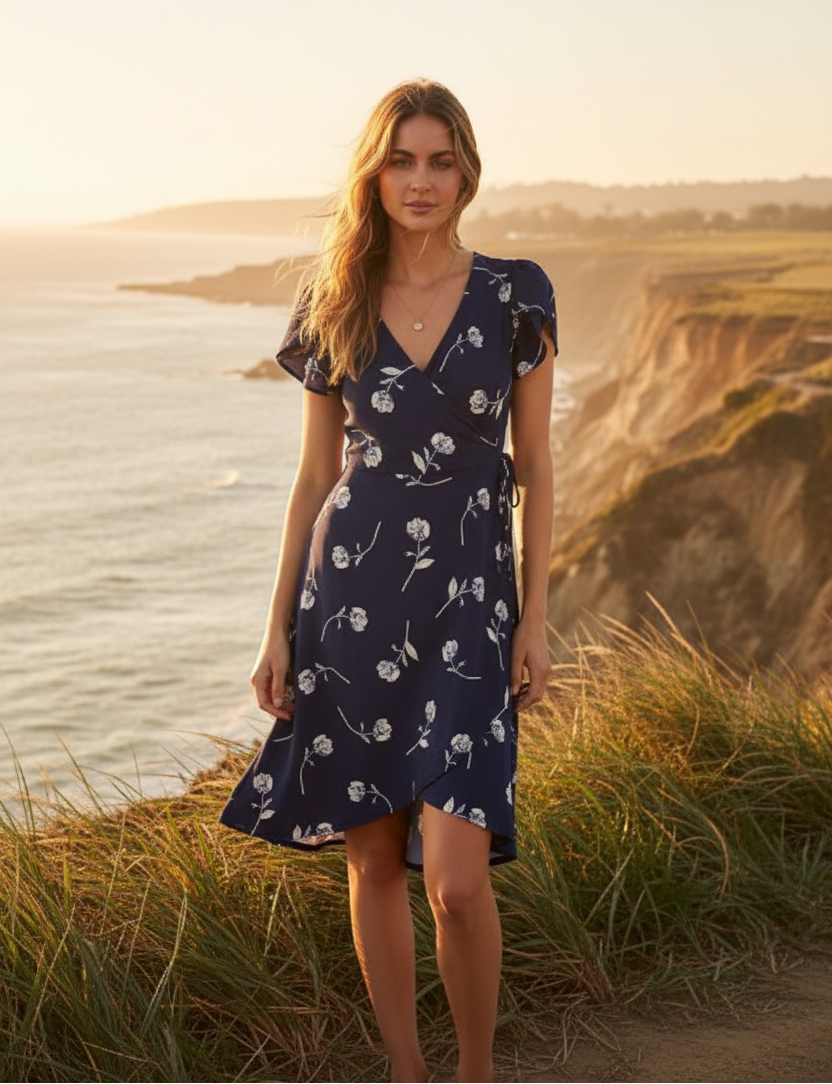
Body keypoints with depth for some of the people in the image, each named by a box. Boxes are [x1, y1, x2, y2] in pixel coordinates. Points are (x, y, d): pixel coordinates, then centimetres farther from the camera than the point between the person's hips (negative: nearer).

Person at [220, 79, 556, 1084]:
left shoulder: (514, 297, 0)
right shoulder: (333, 306, 4)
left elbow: (534, 465, 4)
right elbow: (313, 476, 8)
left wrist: (535, 617, 0)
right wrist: (279, 628, 5)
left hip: (467, 603, -2)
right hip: (350, 591, 2)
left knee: (455, 876, -10)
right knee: (373, 859, 9)